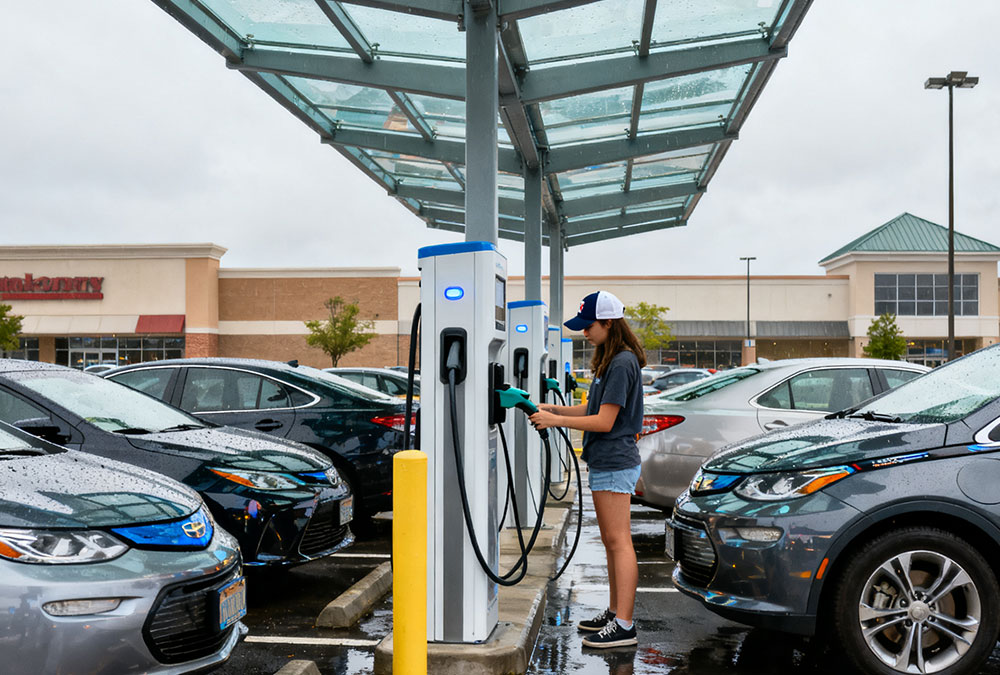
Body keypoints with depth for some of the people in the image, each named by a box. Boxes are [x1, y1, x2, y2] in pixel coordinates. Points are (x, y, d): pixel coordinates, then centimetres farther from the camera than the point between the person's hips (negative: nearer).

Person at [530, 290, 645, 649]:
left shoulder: (622, 364, -17)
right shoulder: (609, 361, 15)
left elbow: (605, 421, -19)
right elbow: (592, 408, 17)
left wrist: (556, 420, -14)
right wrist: (551, 409, 7)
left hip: (615, 464, -10)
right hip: (604, 463, 10)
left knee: (619, 542, -8)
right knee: (610, 542, 16)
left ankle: (624, 626, -5)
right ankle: (614, 612, 26)